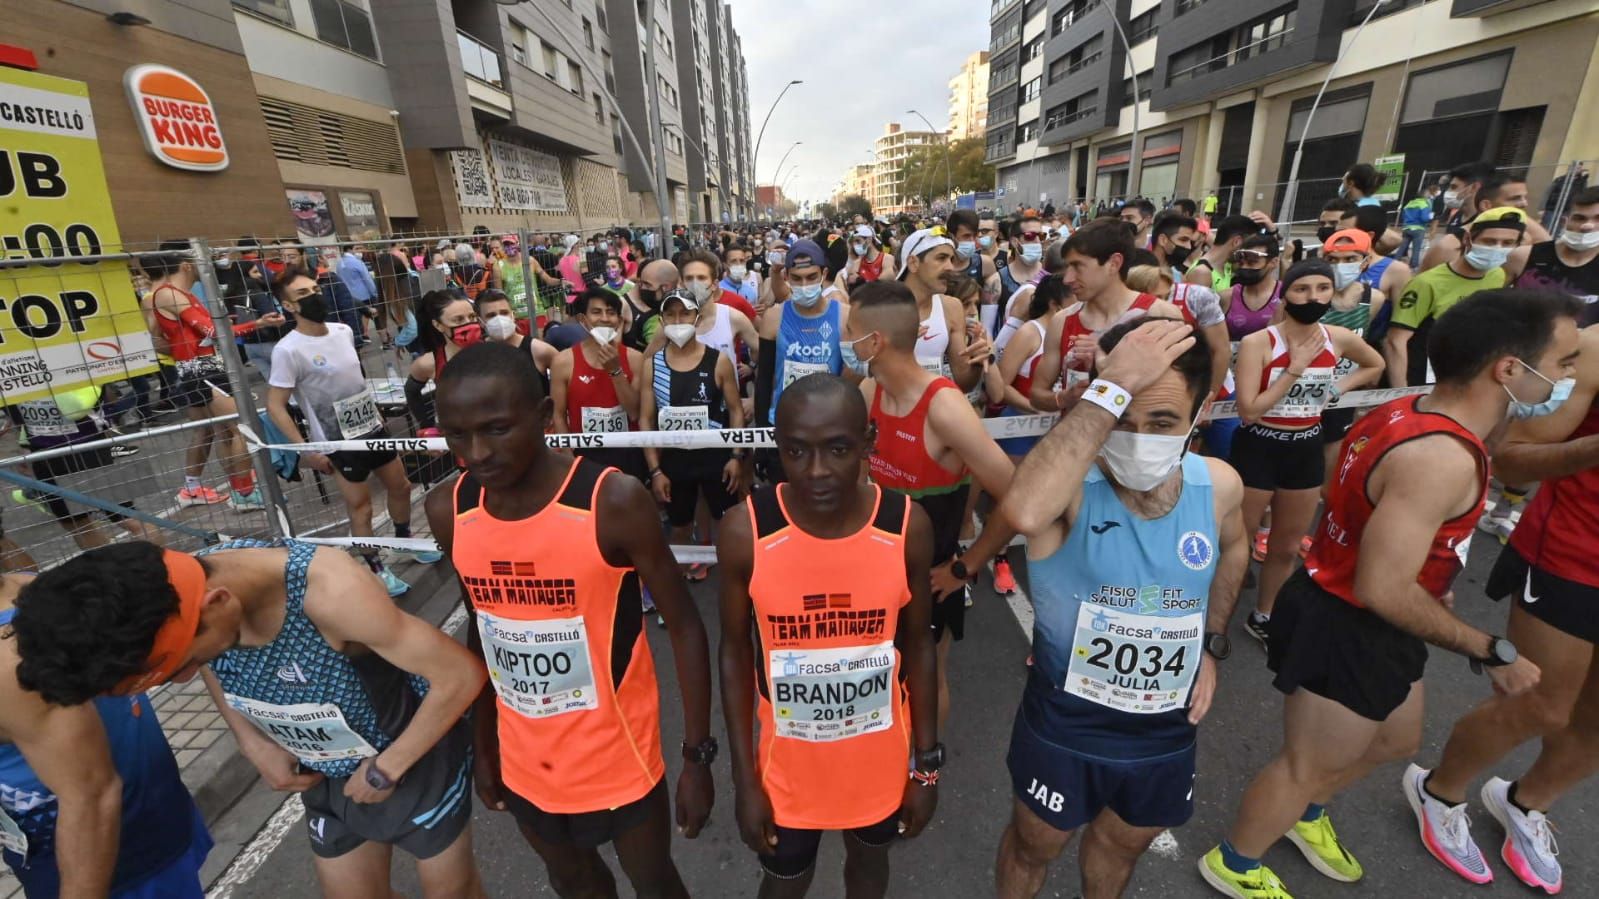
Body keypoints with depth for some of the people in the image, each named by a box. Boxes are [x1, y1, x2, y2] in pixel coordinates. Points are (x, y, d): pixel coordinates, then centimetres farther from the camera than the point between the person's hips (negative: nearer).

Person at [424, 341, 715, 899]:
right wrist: (483, 746, 11)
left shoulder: (614, 502, -25)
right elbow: (482, 629, 4)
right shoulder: (448, 511, -10)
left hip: (617, 755, -4)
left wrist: (698, 756, -13)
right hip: (523, 759, 4)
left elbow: (683, 626, -16)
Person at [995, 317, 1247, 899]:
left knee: (1124, 845, 32)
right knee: (1034, 847, 23)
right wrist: (1113, 388, -48)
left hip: (1166, 730, 5)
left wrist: (1212, 646, 5)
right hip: (1065, 727, -4)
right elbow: (1022, 512, -54)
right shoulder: (1071, 484, -28)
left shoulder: (1218, 485, -12)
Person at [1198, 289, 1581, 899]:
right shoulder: (1441, 457, -30)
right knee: (1307, 766, 11)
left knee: (1397, 740, 31)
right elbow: (1382, 589, -32)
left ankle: (1307, 814, 55)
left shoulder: (1412, 413, 1)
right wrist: (1490, 651, -19)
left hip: (1355, 618, 10)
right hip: (1346, 628, -10)